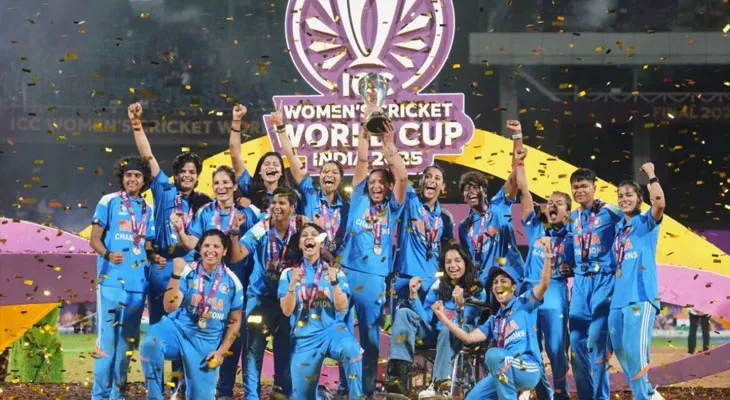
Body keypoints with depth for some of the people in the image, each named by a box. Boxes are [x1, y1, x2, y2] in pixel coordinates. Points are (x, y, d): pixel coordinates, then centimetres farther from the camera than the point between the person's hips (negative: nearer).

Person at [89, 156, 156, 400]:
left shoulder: (148, 210, 15)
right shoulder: (109, 202, 1)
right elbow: (95, 238, -2)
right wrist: (108, 255, -22)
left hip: (138, 283, 5)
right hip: (111, 280, -5)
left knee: (126, 340, 9)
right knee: (106, 338, -8)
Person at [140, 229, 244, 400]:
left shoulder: (232, 282, -2)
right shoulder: (187, 272, -9)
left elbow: (235, 321, 8)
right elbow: (169, 307, -18)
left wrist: (221, 351, 1)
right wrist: (176, 274, -27)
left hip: (207, 342, 2)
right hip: (178, 329, -2)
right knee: (151, 341, -36)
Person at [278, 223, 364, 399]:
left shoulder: (334, 270, 7)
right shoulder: (289, 272, 7)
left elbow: (342, 307, -3)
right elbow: (287, 310, -2)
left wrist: (334, 280, -17)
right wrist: (293, 284, -17)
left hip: (331, 329, -1)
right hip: (304, 337, 1)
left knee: (351, 349, -38)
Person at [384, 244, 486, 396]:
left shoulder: (477, 292, -4)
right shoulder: (439, 285, 8)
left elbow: (469, 326, -15)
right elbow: (425, 318, 2)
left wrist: (460, 305, -32)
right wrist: (414, 295, -10)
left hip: (461, 340, -5)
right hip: (435, 336, 5)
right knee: (403, 313, -17)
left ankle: (440, 384, -44)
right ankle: (399, 374, -33)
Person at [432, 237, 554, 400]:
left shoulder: (524, 304, 7)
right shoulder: (494, 321, 23)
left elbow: (543, 284, -10)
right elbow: (469, 338, 13)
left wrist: (547, 254, -24)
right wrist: (443, 317, 8)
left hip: (528, 369, -7)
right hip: (504, 374, 7)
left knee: (493, 354, -34)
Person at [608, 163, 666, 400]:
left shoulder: (646, 222, 1)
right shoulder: (618, 227, 18)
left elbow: (659, 203, -20)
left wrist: (651, 175, -11)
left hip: (641, 295, -7)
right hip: (618, 297, 7)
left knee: (634, 349, -16)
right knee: (621, 351, 8)